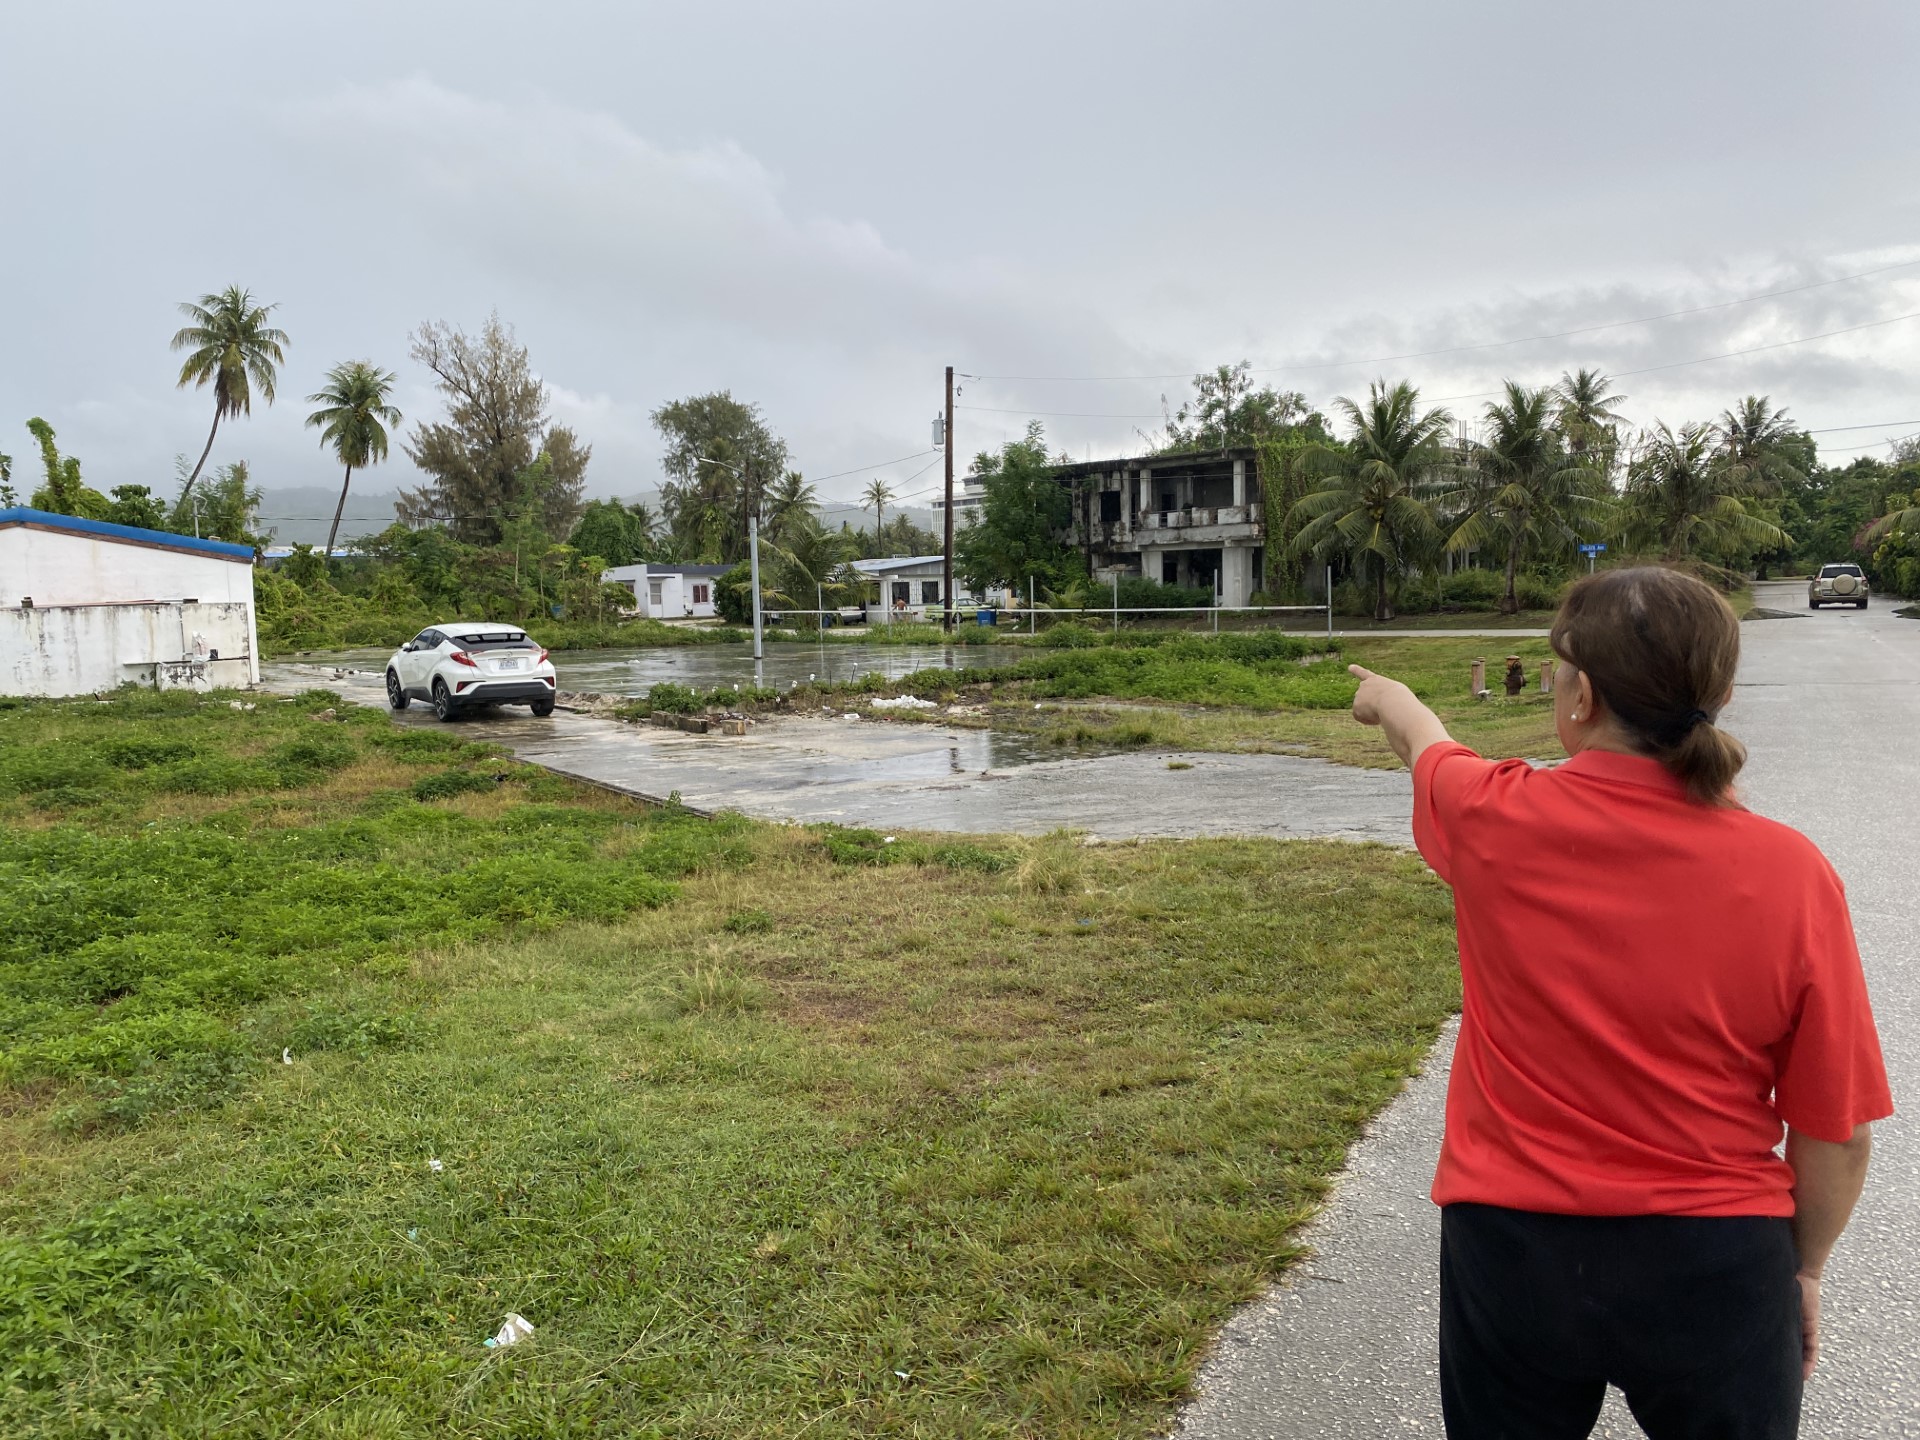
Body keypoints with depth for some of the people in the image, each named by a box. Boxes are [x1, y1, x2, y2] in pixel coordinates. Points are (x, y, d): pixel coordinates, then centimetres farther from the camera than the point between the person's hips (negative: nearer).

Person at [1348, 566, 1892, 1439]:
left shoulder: (1496, 820, -16)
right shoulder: (1792, 875, -16)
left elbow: (1424, 743, 10)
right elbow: (1837, 1132, -7)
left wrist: (1389, 698, 32)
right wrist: (1803, 1270, 11)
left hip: (1511, 1253, 0)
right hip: (1715, 1269, 0)